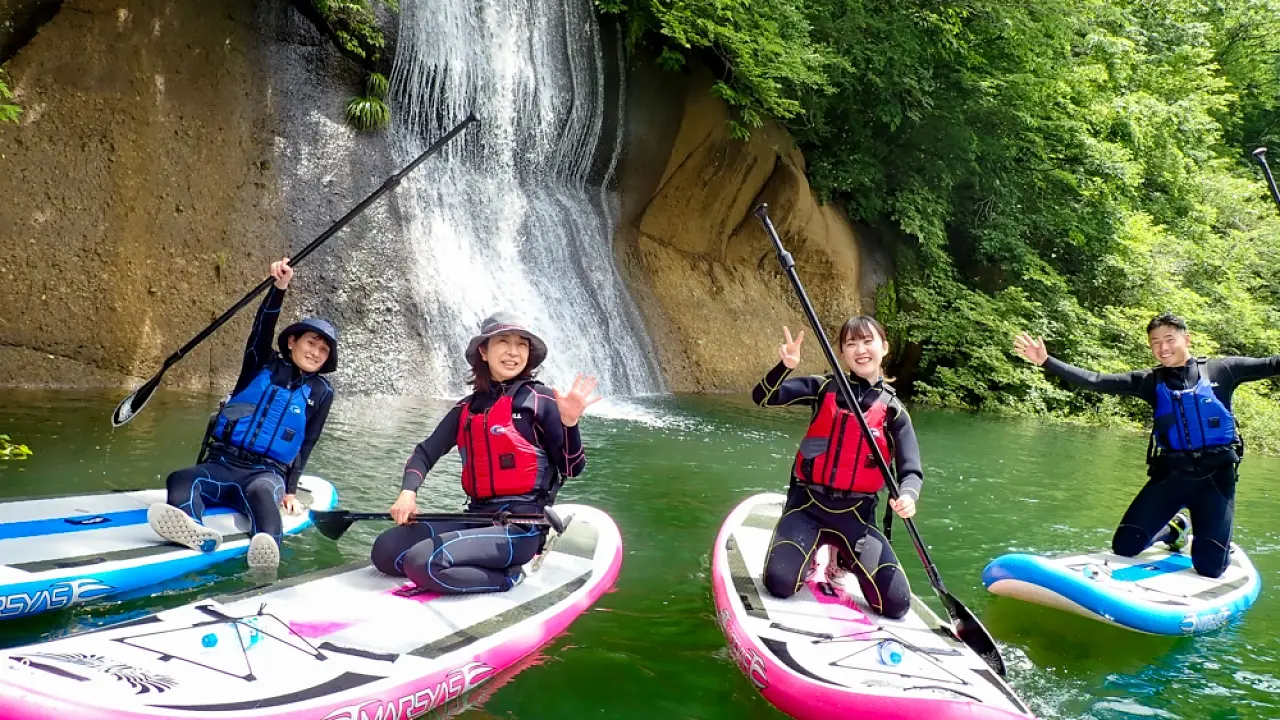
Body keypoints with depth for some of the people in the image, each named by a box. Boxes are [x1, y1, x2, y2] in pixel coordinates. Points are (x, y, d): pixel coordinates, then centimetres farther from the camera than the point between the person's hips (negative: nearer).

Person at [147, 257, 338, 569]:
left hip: (268, 472, -1)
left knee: (261, 491, -37)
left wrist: (291, 490, 0)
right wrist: (279, 287, -23)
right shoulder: (263, 365, 12)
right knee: (180, 480, -30)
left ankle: (266, 549, -69)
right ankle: (195, 532, -64)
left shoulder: (321, 392, 12)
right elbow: (263, 329, -7)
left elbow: (306, 445, 10)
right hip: (222, 464, 2)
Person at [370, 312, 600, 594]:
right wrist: (408, 492, -3)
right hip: (476, 517, 7)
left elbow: (572, 469, -5)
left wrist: (569, 423, -22)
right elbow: (426, 451, 16)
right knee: (385, 551, -7)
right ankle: (493, 571, 1)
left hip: (522, 525, -7)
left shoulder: (541, 399, -4)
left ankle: (507, 576, -3)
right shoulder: (467, 408, 12)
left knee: (422, 562, -24)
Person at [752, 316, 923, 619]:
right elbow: (763, 398, -8)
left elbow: (911, 471, -3)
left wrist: (907, 495, -27)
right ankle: (810, 553, 12)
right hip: (808, 505, -1)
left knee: (896, 605, -10)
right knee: (780, 585, -24)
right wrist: (786, 365, -28)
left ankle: (843, 559, 19)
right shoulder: (825, 388, 1)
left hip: (856, 515, 1)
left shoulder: (893, 411, 2)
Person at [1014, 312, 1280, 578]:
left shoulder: (1222, 371, 2)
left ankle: (1219, 543, 30)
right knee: (1124, 546, -3)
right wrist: (1046, 361, -13)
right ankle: (1174, 529, 28)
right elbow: (1095, 381, -3)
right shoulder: (1150, 381, 4)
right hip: (1170, 473, 2)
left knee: (1210, 567, -8)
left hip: (1215, 476, -2)